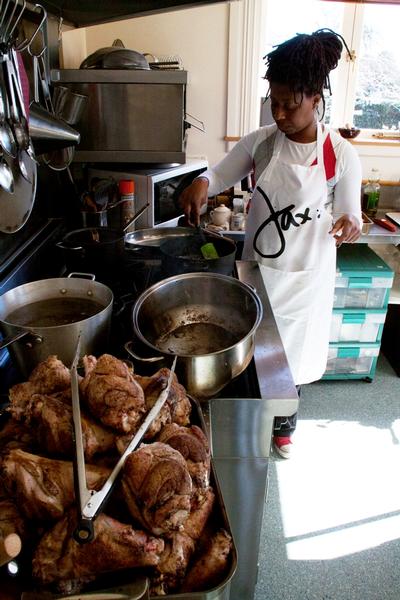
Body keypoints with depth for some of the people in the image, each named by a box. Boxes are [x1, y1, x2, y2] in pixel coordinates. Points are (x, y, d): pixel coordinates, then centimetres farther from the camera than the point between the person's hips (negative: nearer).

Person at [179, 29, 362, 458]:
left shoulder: (341, 156, -12)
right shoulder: (260, 141, -5)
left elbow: (349, 215, -5)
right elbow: (220, 173, 5)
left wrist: (349, 225, -29)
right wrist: (201, 184, -19)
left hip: (305, 276, -2)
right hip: (256, 267, 2)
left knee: (292, 351, 16)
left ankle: (283, 424, 44)